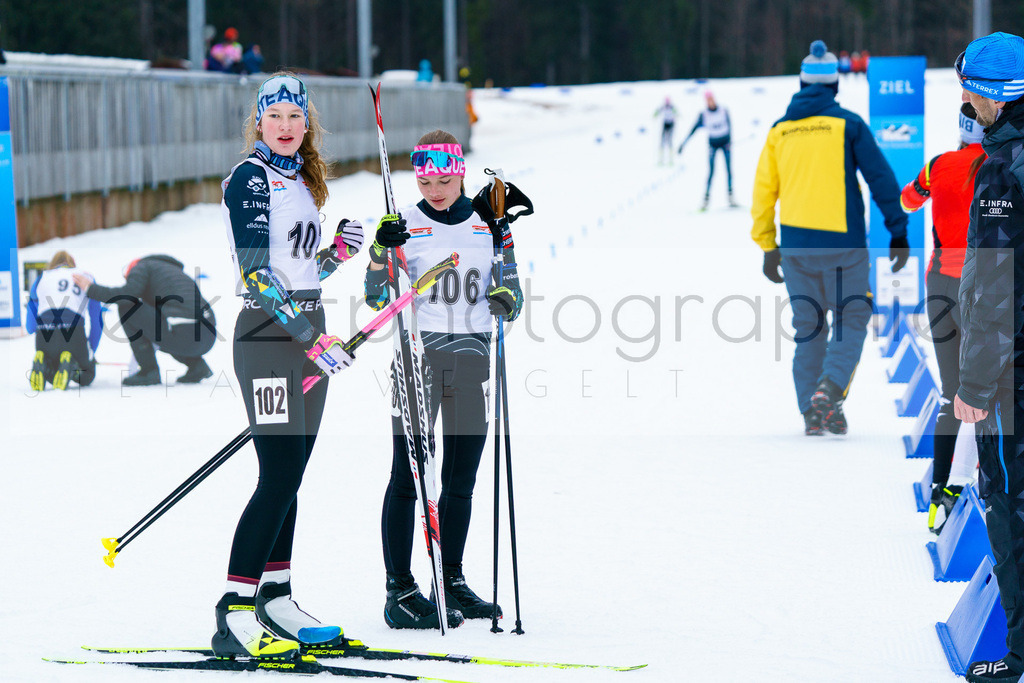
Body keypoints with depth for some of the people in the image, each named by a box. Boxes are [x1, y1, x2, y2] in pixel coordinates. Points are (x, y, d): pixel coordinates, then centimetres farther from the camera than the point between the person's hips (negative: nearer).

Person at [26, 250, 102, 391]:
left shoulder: (41, 279, 25)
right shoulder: (85, 277, 24)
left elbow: (30, 327, 25)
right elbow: (97, 321, 25)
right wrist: (91, 352, 36)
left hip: (44, 332, 2)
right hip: (73, 330, -2)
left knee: (53, 377, 27)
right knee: (86, 378, 21)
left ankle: (40, 363, -9)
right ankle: (70, 363, -15)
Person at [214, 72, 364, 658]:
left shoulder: (303, 181, 17)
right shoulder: (249, 179, -8)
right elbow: (257, 273, -17)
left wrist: (340, 250, 3)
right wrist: (309, 337, -22)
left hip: (310, 335, 8)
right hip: (269, 335, -8)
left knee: (290, 476, 9)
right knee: (280, 475, -14)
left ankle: (276, 601, 15)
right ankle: (235, 616, -14)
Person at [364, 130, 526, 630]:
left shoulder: (487, 224, 9)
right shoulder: (407, 225, 0)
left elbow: (509, 305, 12)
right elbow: (375, 298, -3)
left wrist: (506, 300, -11)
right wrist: (382, 251, -18)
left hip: (472, 357, 4)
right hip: (419, 355, -4)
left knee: (461, 480, 9)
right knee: (408, 476, -5)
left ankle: (452, 582, 20)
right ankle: (400, 591, -4)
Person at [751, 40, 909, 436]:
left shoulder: (779, 131, 8)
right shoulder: (848, 125, -3)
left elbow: (764, 191, 10)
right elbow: (881, 179, -5)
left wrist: (768, 246, 17)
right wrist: (898, 232, 1)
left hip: (795, 243, 4)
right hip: (842, 241, -4)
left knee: (808, 328, 12)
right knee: (851, 321, 5)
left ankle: (811, 412, 8)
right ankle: (829, 389, -17)